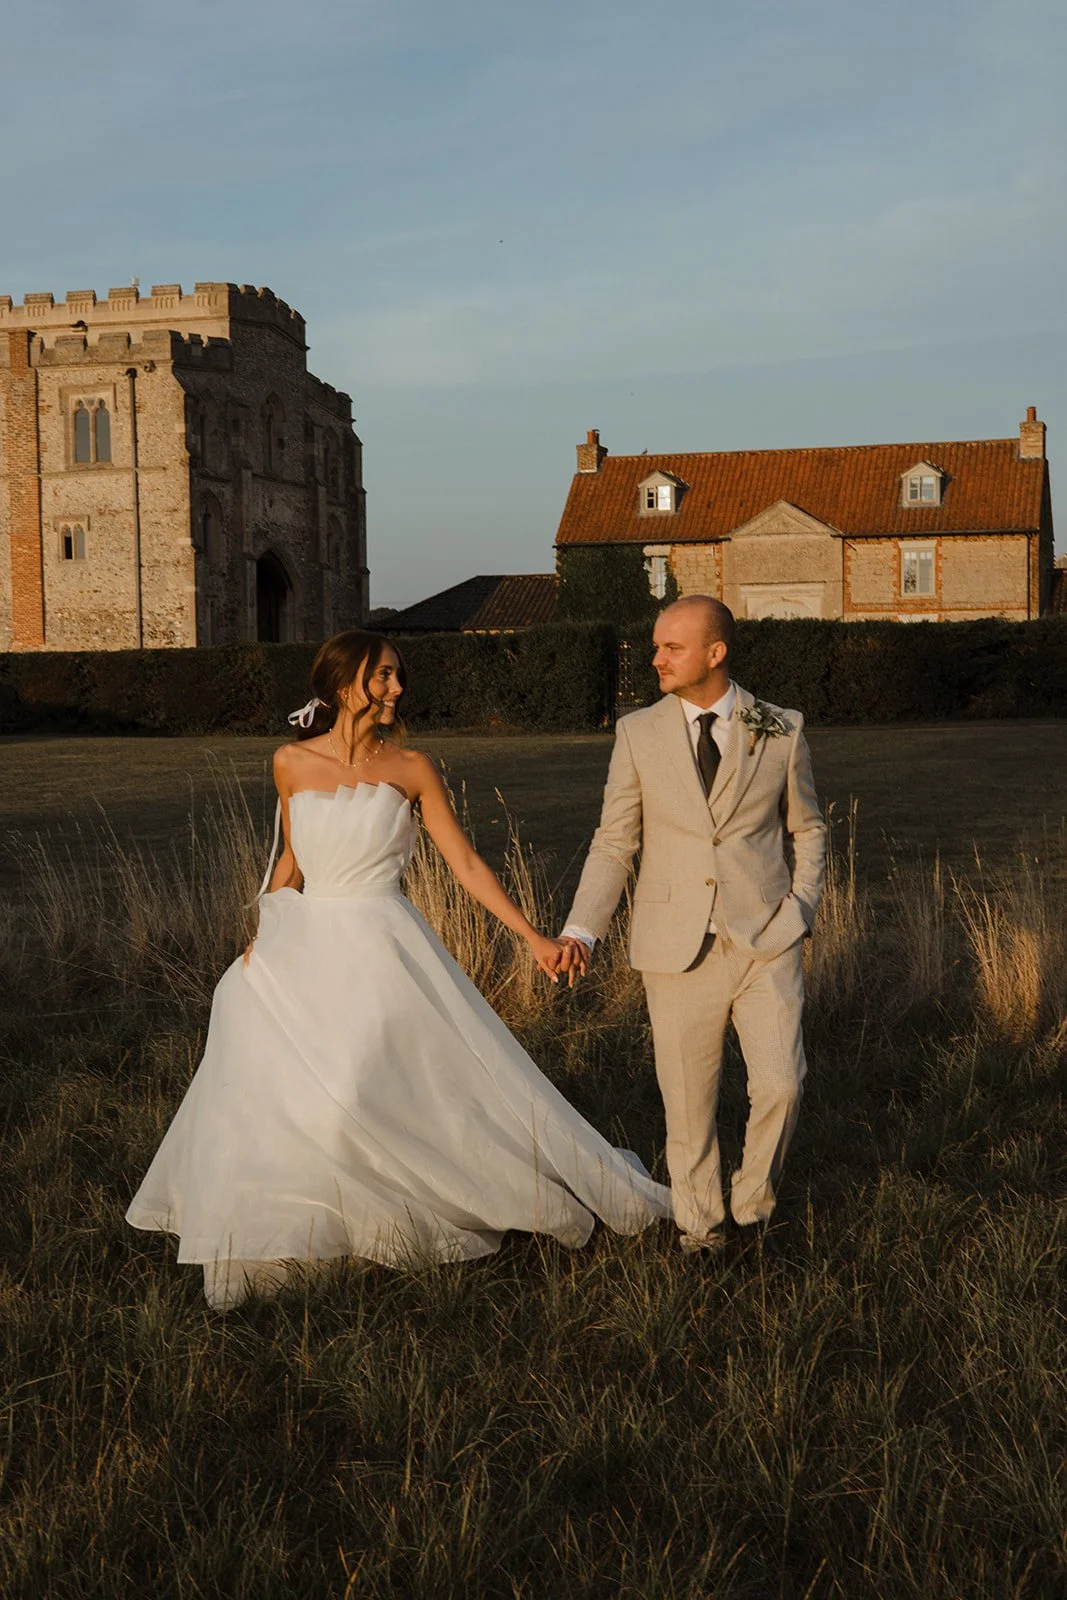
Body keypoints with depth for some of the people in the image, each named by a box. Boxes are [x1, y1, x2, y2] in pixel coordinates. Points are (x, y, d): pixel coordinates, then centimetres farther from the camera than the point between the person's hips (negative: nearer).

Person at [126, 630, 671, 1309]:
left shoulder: (411, 767, -3)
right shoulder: (292, 763, 2)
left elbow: (466, 862, -2)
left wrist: (533, 936, -7)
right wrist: (262, 937, 6)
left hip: (383, 952, -2)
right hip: (307, 948, 3)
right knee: (264, 1093, 2)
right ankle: (264, 1231, 24)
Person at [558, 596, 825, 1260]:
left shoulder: (781, 731, 2)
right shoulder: (639, 734, 2)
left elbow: (807, 829, 14)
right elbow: (614, 844, 4)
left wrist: (800, 909, 2)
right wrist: (581, 930, -8)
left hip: (765, 939, 0)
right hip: (680, 949, 0)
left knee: (781, 1084, -11)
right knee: (689, 1102, 6)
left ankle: (753, 1208, 15)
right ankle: (701, 1230, 26)